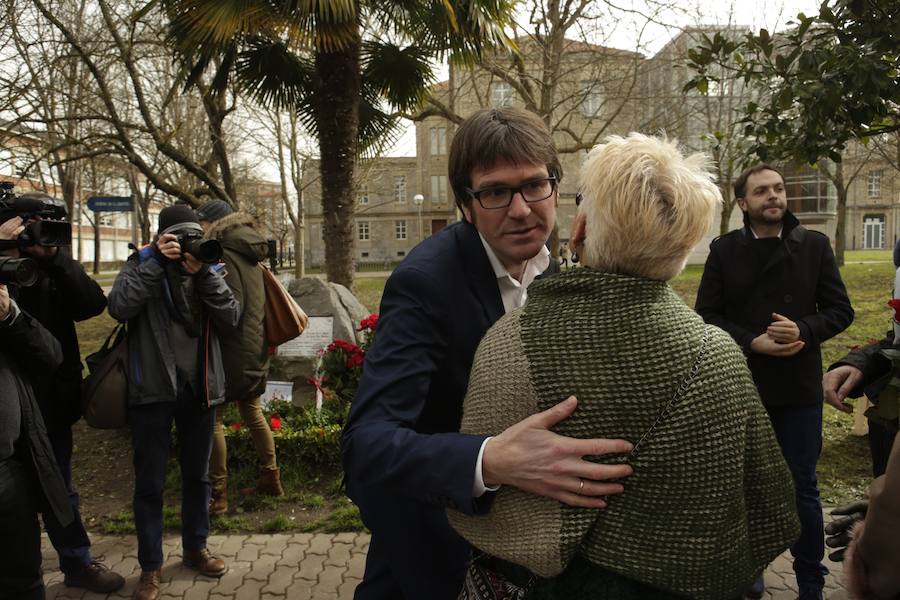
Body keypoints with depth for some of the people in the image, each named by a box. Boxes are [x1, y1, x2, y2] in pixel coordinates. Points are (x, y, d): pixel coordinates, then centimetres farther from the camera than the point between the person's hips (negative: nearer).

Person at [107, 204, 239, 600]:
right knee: (150, 482, 6)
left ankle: (195, 548, 35)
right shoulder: (142, 264, -2)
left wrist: (203, 273, -16)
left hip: (199, 387, 3)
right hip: (153, 389, -3)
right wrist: (157, 262, -21)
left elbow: (231, 317, -7)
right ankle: (150, 565, 22)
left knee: (197, 474, 17)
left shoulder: (207, 268, 5)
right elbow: (119, 308, -19)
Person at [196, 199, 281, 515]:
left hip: (232, 352, -9)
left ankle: (217, 493, 6)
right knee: (252, 413, 19)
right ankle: (271, 478, 29)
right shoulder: (249, 255, 12)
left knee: (212, 419, 0)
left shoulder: (224, 256, -14)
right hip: (256, 348, 9)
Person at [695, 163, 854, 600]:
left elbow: (840, 310, 2)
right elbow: (705, 314, -4)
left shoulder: (815, 246, 1)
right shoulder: (724, 250, -1)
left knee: (803, 490, 8)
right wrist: (752, 342, -17)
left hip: (799, 388, 0)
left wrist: (805, 330, -17)